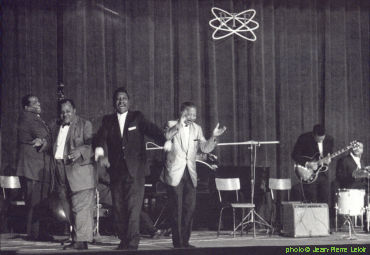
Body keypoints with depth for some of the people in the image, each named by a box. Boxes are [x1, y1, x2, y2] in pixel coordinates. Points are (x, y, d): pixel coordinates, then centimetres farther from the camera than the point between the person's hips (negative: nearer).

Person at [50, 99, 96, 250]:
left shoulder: (85, 125, 1)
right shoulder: (56, 127, 19)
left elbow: (92, 145, -8)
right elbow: (53, 146, 25)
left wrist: (80, 151, -24)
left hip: (80, 170, -6)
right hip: (62, 172, 6)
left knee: (81, 207, -9)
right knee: (68, 208, 5)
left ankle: (81, 241, -10)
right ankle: (76, 237, 10)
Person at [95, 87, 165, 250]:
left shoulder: (137, 117, 8)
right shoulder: (108, 121, 13)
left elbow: (152, 131, -7)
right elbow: (102, 137, -5)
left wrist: (167, 143, -27)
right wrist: (100, 152, -28)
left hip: (135, 171, -3)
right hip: (116, 171, 3)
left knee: (133, 207, -11)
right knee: (118, 208, 4)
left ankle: (132, 243, -13)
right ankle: (124, 240, 16)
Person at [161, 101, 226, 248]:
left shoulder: (197, 129, 12)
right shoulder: (171, 125, -2)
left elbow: (205, 148, 6)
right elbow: (166, 136, -23)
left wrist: (213, 137, -10)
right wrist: (178, 126, -37)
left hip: (190, 174, 5)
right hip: (174, 173, -5)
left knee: (189, 208, 3)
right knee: (176, 210, -3)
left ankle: (185, 241, 13)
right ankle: (177, 242, 3)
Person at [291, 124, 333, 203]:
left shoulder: (329, 140, -1)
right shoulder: (304, 139, -14)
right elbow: (295, 155, -9)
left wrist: (328, 160, -10)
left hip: (322, 173, 4)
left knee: (324, 201, 5)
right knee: (311, 202, -5)